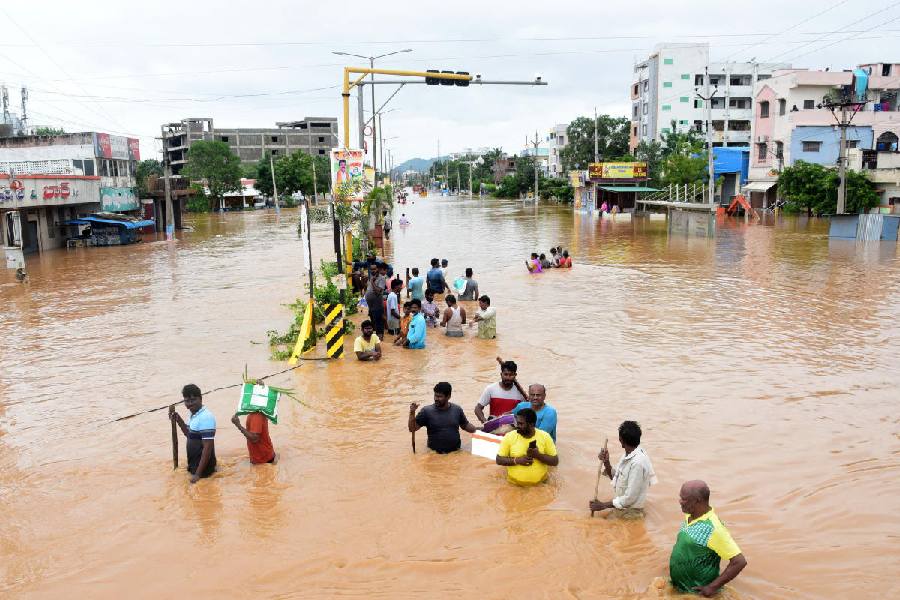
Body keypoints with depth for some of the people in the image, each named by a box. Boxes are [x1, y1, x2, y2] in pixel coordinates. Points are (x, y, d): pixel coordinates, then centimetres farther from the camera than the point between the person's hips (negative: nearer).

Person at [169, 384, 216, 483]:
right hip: (194, 464, 9)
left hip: (203, 467, -9)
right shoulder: (193, 415, 5)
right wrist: (179, 420, 6)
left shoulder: (205, 418, -24)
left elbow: (208, 448, -25)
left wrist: (198, 474, -24)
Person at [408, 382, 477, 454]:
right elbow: (412, 429, 0)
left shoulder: (457, 410, 7)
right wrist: (412, 413, -14)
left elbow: (466, 425, 20)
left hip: (456, 452, 2)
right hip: (435, 454, -2)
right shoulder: (427, 411, -1)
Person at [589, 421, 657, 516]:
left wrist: (603, 505, -16)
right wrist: (606, 462, -5)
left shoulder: (637, 463, -28)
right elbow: (615, 477, 13)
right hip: (622, 507, 8)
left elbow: (630, 498, -25)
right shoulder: (628, 455, 1)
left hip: (630, 512, -8)